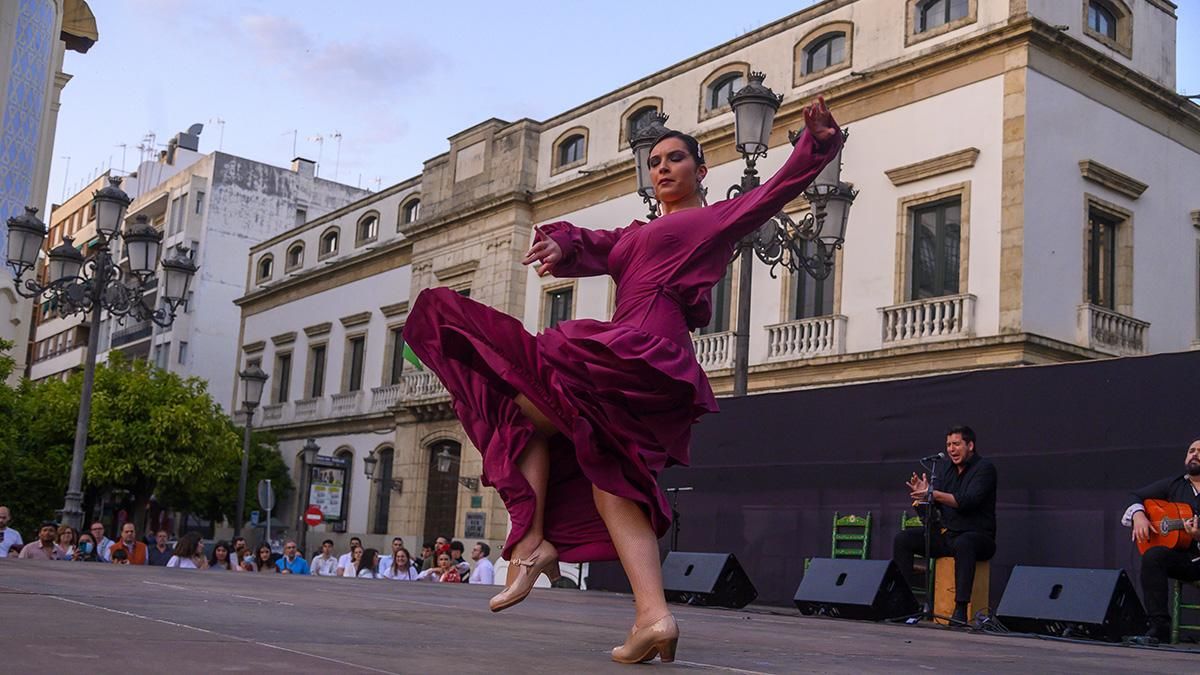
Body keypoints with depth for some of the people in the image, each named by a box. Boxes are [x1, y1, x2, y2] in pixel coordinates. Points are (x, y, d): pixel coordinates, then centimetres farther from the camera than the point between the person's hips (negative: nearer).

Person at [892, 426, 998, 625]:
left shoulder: (985, 468, -9)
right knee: (902, 540, -11)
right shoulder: (943, 466, 11)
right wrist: (921, 492, -16)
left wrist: (934, 494, -31)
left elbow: (968, 501, -24)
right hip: (945, 534, 6)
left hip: (978, 535, -6)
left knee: (963, 544, -40)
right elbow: (933, 503, 7)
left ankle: (961, 608, -40)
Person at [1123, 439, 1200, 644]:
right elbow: (1136, 497, 18)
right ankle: (1159, 628, -29)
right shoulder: (1174, 485, 16)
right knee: (1153, 556, -30)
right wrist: (1138, 515, -3)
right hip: (1181, 556, 3)